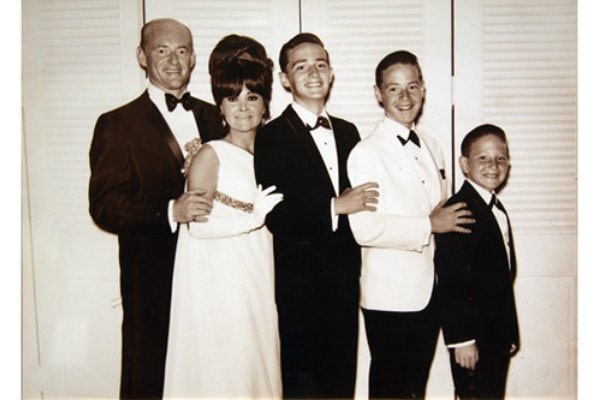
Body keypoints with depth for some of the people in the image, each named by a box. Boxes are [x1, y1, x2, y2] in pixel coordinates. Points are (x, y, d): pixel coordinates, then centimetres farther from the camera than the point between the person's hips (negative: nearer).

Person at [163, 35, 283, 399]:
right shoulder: (210, 154, -7)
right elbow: (198, 224, -15)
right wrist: (256, 213, -13)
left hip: (258, 286, 6)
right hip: (218, 287, -6)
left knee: (257, 366, 12)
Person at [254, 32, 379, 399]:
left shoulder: (348, 132, 11)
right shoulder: (272, 137, -8)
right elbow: (274, 214, -17)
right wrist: (334, 206, -18)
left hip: (344, 280, 5)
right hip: (298, 282, -5)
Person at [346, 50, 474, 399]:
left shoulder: (432, 148, 11)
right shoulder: (366, 152, -12)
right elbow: (365, 229, -22)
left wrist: (449, 220, 0)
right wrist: (429, 225, -17)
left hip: (430, 290, 6)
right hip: (390, 294, -6)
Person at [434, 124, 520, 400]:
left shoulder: (498, 209, 12)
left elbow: (504, 277, 15)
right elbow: (449, 281, -20)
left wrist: (511, 332, 16)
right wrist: (461, 339, -21)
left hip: (499, 335, 9)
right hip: (473, 337, -8)